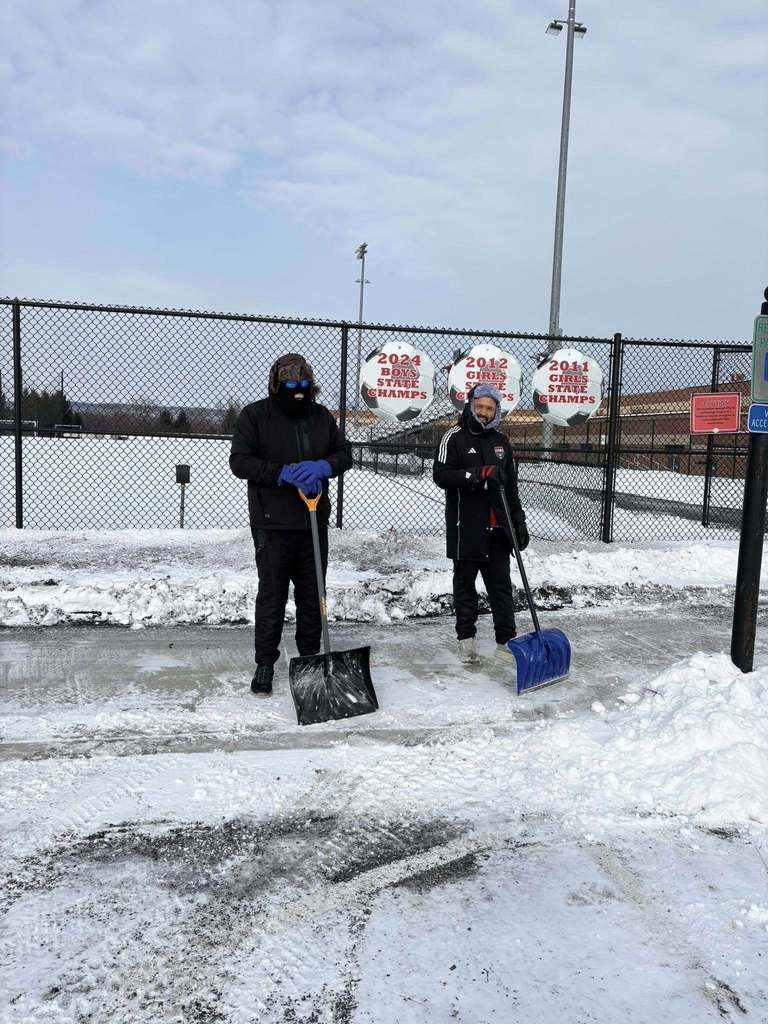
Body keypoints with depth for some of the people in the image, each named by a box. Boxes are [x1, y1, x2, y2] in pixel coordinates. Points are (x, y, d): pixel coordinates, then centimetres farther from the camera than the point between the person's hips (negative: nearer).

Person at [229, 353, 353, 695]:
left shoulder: (321, 416, 9)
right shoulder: (255, 415, -4)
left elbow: (344, 452, 10)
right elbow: (240, 460, -10)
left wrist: (324, 467, -13)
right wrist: (283, 473, -22)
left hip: (315, 521, 4)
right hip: (273, 524, -4)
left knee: (312, 592, 13)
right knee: (272, 594, 2)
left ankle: (311, 657, 28)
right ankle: (265, 663, 16)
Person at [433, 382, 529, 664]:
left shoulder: (500, 442, 14)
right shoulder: (454, 437, -2)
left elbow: (511, 487, 18)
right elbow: (441, 475, -14)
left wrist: (519, 521, 14)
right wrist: (478, 474, -24)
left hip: (496, 530, 4)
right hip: (465, 530, -4)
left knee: (502, 587, 5)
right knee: (465, 585, 7)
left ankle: (506, 641, 12)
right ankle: (466, 638, 20)